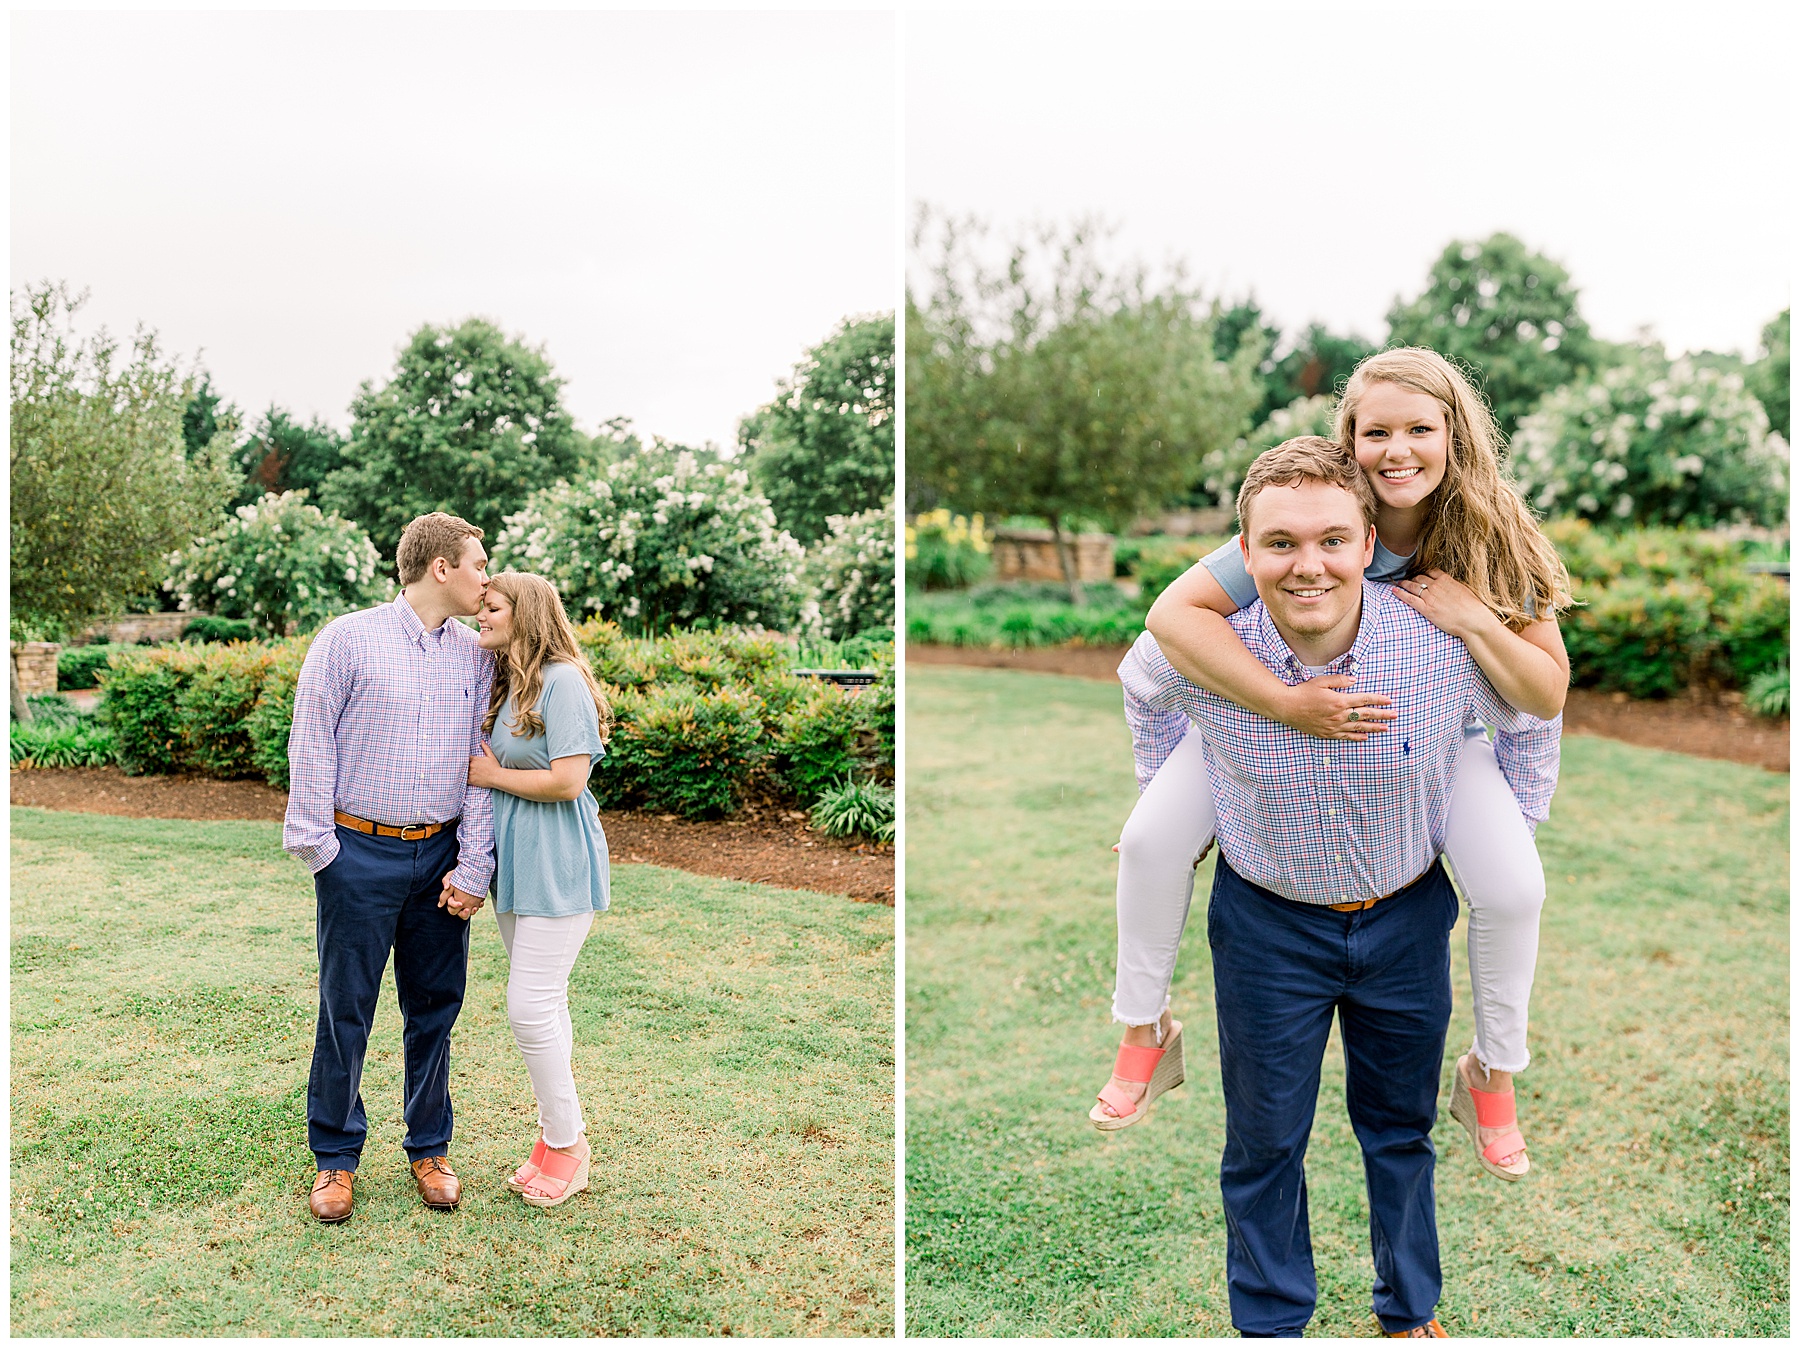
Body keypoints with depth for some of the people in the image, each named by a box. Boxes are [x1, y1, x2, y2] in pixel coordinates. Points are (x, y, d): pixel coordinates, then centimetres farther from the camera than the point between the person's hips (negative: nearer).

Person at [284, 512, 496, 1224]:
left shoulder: (475, 657, 8)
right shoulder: (347, 639, -4)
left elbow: (480, 763, 6)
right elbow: (311, 746, -3)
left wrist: (473, 866, 0)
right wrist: (318, 848, -5)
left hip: (442, 857, 4)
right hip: (361, 852, -3)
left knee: (435, 1006, 10)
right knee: (345, 1009, 4)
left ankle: (429, 1148, 25)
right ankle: (336, 1156, 21)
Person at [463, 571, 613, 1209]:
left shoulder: (562, 681, -15)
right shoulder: (505, 684, 13)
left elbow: (567, 780, -21)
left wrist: (491, 774, -9)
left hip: (557, 865, -9)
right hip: (514, 863, 9)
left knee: (530, 1006, -7)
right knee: (542, 1005, 14)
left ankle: (567, 1140, 9)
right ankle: (554, 1133, 25)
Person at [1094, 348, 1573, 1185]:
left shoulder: (1493, 541, -20)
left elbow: (1547, 695, -15)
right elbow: (1174, 613, -35)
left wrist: (1475, 620, -33)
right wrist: (1285, 703, -43)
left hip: (1430, 731, 1)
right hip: (1279, 715, -1)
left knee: (1514, 889, -18)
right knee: (1152, 839, -18)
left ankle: (1492, 1076, 12)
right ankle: (1144, 1032, 8)